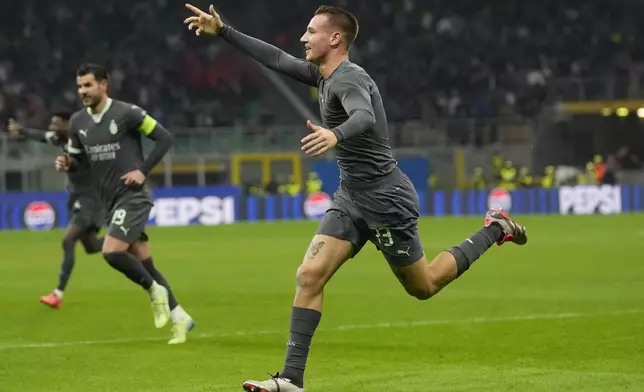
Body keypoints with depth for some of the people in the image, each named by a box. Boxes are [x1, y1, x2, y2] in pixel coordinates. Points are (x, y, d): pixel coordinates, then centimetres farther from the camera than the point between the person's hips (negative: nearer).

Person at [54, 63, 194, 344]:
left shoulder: (126, 113, -12)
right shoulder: (77, 122, 5)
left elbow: (164, 138, -8)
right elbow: (79, 158, 17)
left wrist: (143, 171, -14)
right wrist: (67, 164, -5)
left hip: (133, 197, -7)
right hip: (110, 202, 7)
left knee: (112, 252, -22)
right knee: (144, 264, 8)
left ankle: (154, 290, 1)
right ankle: (180, 318, 18)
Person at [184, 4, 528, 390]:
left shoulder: (349, 79, -21)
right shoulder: (324, 75, 7)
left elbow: (364, 117, -42)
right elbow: (276, 58, 17)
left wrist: (335, 135, -63)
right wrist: (223, 30, 14)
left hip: (386, 199, -8)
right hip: (352, 198, 8)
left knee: (424, 286, 8)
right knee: (310, 275, -8)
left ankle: (495, 230, 28)